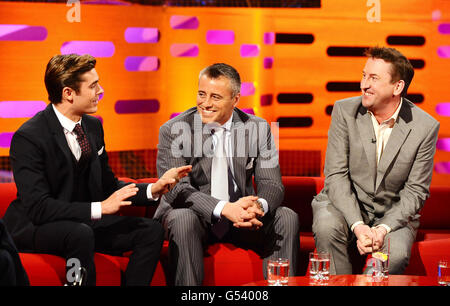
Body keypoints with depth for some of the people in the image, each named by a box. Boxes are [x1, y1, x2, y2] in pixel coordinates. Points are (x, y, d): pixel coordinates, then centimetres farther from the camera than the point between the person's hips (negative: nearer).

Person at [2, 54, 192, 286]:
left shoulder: (93, 126, 5)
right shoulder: (28, 137, -19)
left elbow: (108, 186, 11)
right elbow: (37, 207, -25)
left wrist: (153, 190, -6)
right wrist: (100, 208, -30)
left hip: (83, 222, 7)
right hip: (34, 228, -7)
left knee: (151, 230, -12)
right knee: (80, 234, -38)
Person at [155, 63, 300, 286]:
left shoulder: (258, 128, -2)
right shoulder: (173, 131, -11)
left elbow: (271, 184, -5)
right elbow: (176, 189, -20)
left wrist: (258, 206, -31)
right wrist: (225, 208, -35)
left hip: (240, 215, 3)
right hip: (195, 214, -2)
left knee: (287, 218, -19)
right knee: (182, 219, -34)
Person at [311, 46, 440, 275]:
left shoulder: (425, 127, -8)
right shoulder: (345, 110, -5)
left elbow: (416, 191, -4)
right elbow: (336, 176, -9)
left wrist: (384, 228, -21)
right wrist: (357, 226, -22)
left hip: (393, 214, -1)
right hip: (345, 204, 1)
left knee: (396, 255, -31)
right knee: (327, 228, -32)